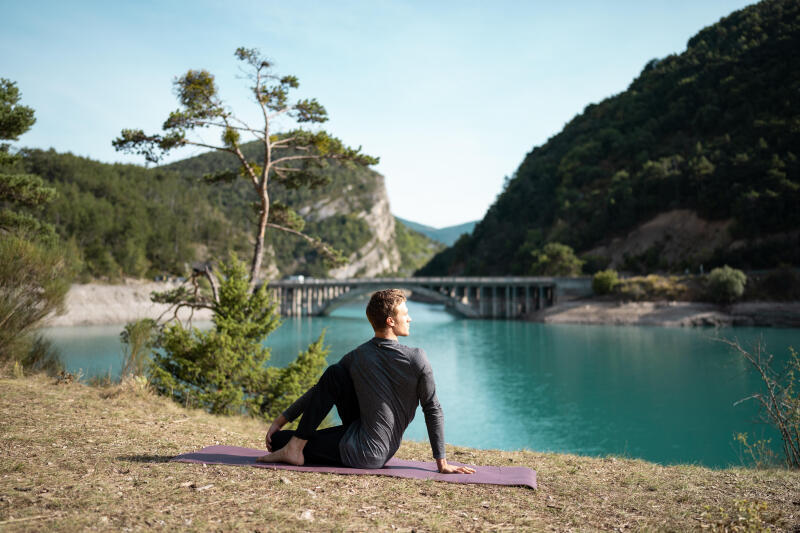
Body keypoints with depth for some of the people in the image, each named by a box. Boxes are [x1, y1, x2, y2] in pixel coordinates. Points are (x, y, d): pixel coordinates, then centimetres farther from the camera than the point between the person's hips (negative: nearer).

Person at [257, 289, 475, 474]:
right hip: (387, 449, 3)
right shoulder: (417, 360, -10)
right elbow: (433, 411, -6)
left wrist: (281, 420, 14)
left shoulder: (356, 358, -7)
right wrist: (442, 463, 1)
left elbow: (319, 391, 3)